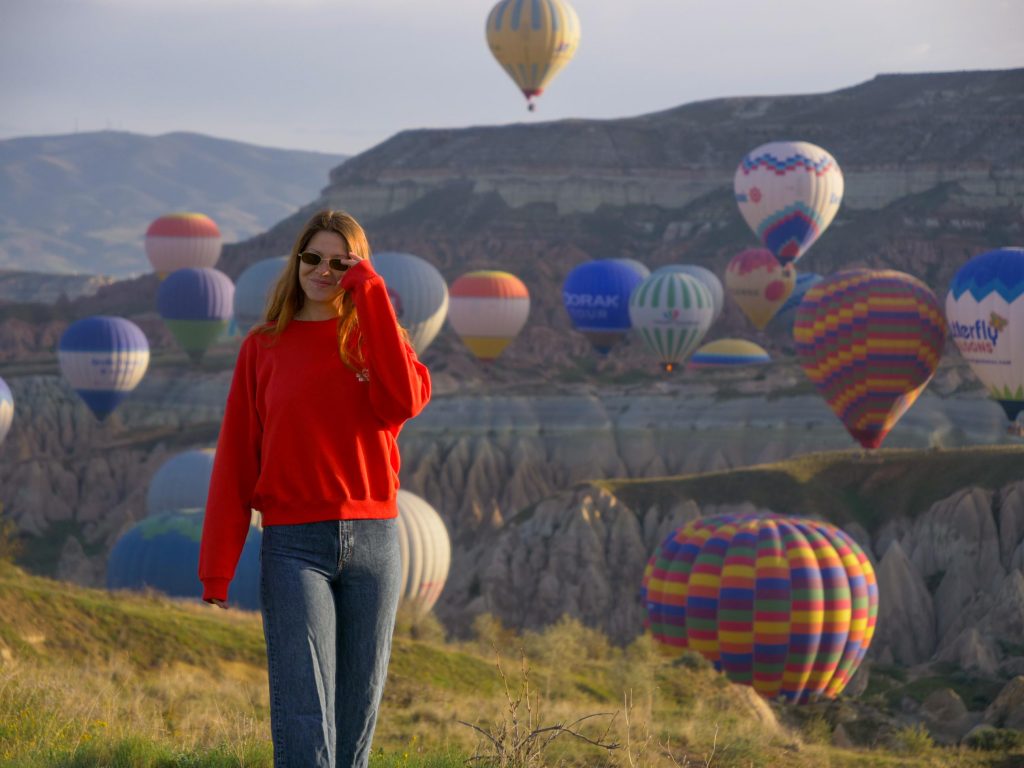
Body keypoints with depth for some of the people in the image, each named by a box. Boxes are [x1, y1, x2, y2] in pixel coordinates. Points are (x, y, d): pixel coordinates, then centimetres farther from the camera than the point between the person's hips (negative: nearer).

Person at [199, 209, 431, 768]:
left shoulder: (375, 338, 10)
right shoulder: (263, 347, 7)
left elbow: (405, 401, -13)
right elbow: (234, 459, 5)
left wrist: (371, 297, -11)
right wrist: (216, 569, -1)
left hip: (373, 538, 2)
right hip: (293, 543, -2)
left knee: (358, 705, 6)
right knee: (302, 710, -12)